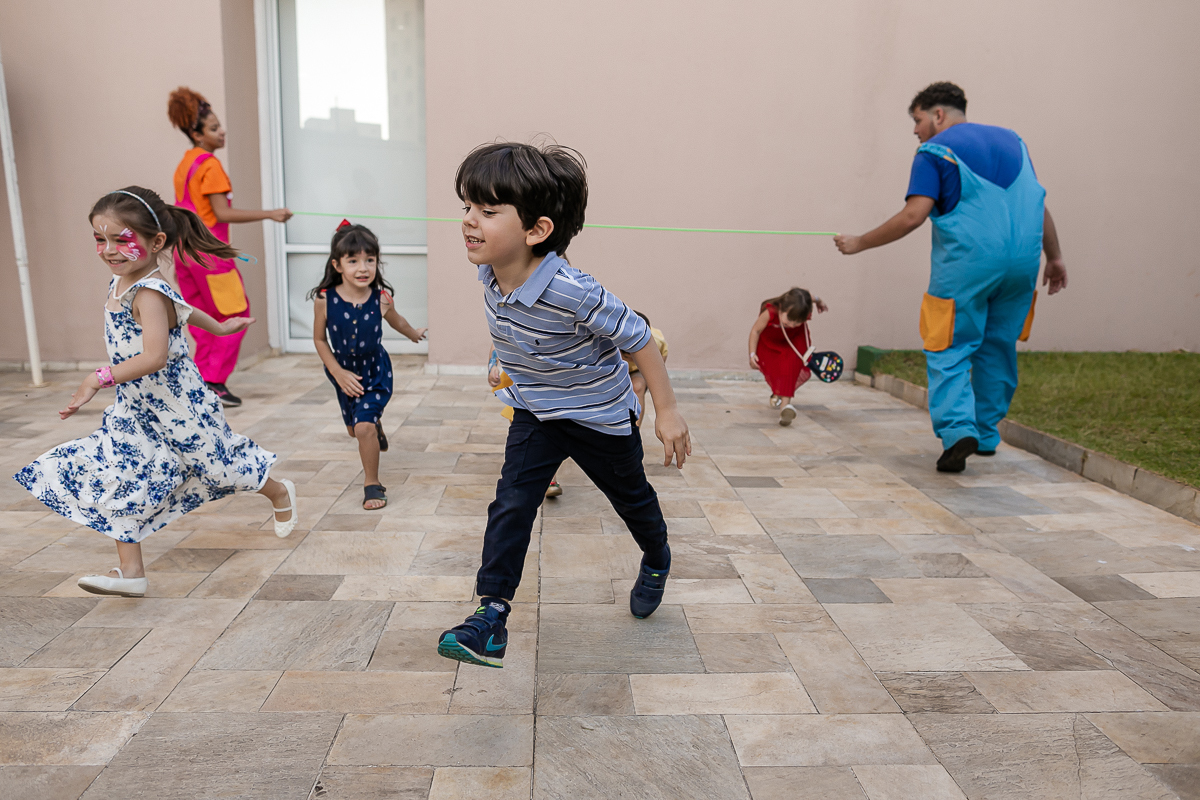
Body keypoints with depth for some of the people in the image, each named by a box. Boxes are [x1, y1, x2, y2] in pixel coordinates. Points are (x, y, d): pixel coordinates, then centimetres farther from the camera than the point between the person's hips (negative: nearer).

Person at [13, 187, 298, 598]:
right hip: (135, 407, 8)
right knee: (118, 478, 1)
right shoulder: (120, 283, 4)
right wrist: (218, 326, 34)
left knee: (216, 464, 10)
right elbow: (181, 309, 20)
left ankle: (280, 493, 38)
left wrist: (100, 378, -41)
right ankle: (131, 570, 7)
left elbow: (154, 356, -38)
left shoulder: (149, 293, -25)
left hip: (178, 405, -8)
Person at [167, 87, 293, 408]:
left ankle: (202, 382, 17)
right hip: (209, 250, -9)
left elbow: (186, 211, 19)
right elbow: (222, 213, -19)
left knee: (204, 319, 14)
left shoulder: (185, 164, 15)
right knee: (235, 315, 0)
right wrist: (270, 214, -17)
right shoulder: (210, 164, -13)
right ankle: (214, 382, -1)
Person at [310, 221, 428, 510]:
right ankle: (377, 427, 60)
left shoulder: (382, 298, -22)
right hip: (344, 372, 2)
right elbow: (320, 339, -8)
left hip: (375, 370, -2)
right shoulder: (324, 299, -24)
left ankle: (372, 484, 5)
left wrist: (413, 333, 22)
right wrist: (338, 373, -14)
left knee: (364, 427, -17)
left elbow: (395, 320, 3)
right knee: (354, 428, 22)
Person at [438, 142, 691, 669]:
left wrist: (666, 413, -19)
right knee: (511, 504, -7)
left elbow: (638, 340, -26)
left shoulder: (573, 292, -37)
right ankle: (491, 615, 1)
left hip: (600, 416, -4)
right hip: (534, 413, 5)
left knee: (630, 497, 19)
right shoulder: (490, 273, -15)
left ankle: (656, 563, 49)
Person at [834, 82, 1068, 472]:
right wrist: (1054, 257, 24)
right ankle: (986, 435, 23)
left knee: (950, 351, 1)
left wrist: (860, 243, -4)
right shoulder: (1011, 140, 20)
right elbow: (1039, 206, 18)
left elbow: (913, 216, -12)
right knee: (998, 348, 16)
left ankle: (957, 430, -16)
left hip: (967, 261, -6)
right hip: (1022, 262, 6)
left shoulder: (934, 151, 1)